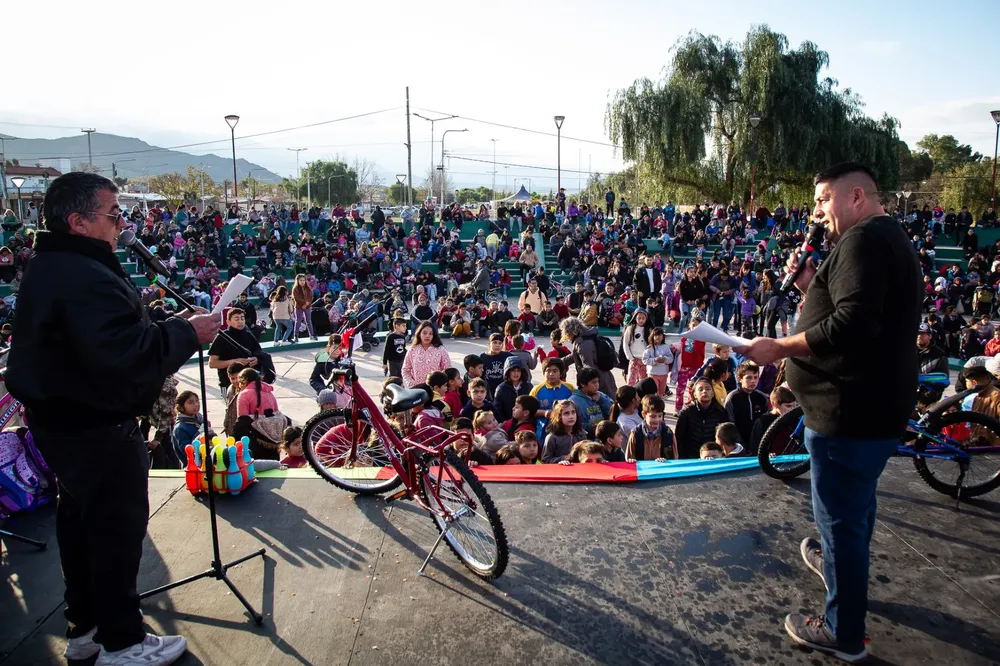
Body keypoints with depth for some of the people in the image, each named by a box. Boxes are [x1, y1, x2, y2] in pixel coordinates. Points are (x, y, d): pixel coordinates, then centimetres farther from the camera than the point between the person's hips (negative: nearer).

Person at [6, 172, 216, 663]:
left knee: (80, 521, 21)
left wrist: (173, 326, 6)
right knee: (118, 527, 4)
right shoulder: (84, 278, -26)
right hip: (98, 429, -11)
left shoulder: (47, 267, 9)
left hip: (60, 419, 11)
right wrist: (187, 332, -22)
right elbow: (126, 354, -35)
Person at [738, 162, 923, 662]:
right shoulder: (889, 240, 16)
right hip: (878, 405, 11)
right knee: (857, 503, 29)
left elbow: (852, 325, -30)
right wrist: (812, 288, 6)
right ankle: (842, 564, 53)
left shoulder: (863, 239, -18)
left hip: (850, 410, -11)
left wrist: (779, 348, -23)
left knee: (840, 517, 2)